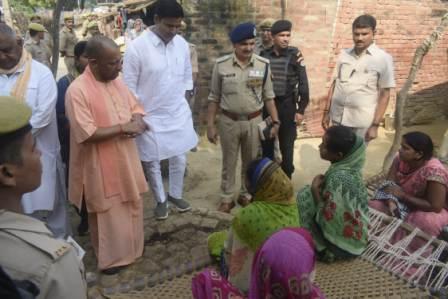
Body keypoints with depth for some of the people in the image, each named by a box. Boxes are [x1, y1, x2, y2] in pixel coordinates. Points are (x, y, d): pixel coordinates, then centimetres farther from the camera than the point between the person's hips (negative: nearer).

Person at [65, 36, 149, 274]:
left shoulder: (117, 81, 2)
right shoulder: (77, 90, -21)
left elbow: (135, 107, 13)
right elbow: (87, 134, -26)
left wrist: (136, 121, -10)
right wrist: (123, 127, -23)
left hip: (126, 158, 7)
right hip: (101, 165, -7)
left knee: (130, 207, 20)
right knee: (108, 213, 9)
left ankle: (129, 249, 41)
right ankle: (110, 258, 29)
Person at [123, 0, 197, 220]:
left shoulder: (182, 44, -2)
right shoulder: (137, 47, -17)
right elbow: (129, 87, -12)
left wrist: (183, 101, 10)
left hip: (179, 114, 4)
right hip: (150, 117, -4)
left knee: (180, 158, 15)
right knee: (152, 162, 11)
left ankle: (176, 194, 39)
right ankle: (160, 200, 34)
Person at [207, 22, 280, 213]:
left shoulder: (263, 65, -6)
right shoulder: (221, 65, -8)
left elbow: (268, 97, 2)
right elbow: (214, 98, -2)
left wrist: (275, 121, -2)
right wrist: (210, 125, -2)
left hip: (254, 121, 1)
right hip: (229, 122, -1)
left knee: (251, 162, 15)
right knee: (229, 162, 12)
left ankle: (246, 195, 34)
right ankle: (227, 198, 28)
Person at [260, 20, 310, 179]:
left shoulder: (295, 55, -6)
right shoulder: (264, 55, -1)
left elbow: (303, 83, -4)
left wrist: (301, 109, -6)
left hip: (287, 105, -2)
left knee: (287, 145, 7)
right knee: (266, 143, 10)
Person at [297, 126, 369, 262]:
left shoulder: (338, 177, -33)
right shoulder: (349, 165, -7)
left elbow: (327, 219, -26)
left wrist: (315, 189, -20)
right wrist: (322, 184, -8)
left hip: (344, 242, -8)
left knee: (302, 199, -10)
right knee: (307, 193, 9)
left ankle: (321, 248, 10)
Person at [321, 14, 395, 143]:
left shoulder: (383, 58, -6)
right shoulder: (344, 54, 5)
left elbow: (384, 94, -6)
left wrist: (375, 125, -10)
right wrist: (326, 112, 8)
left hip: (362, 122, -3)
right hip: (337, 118, 4)